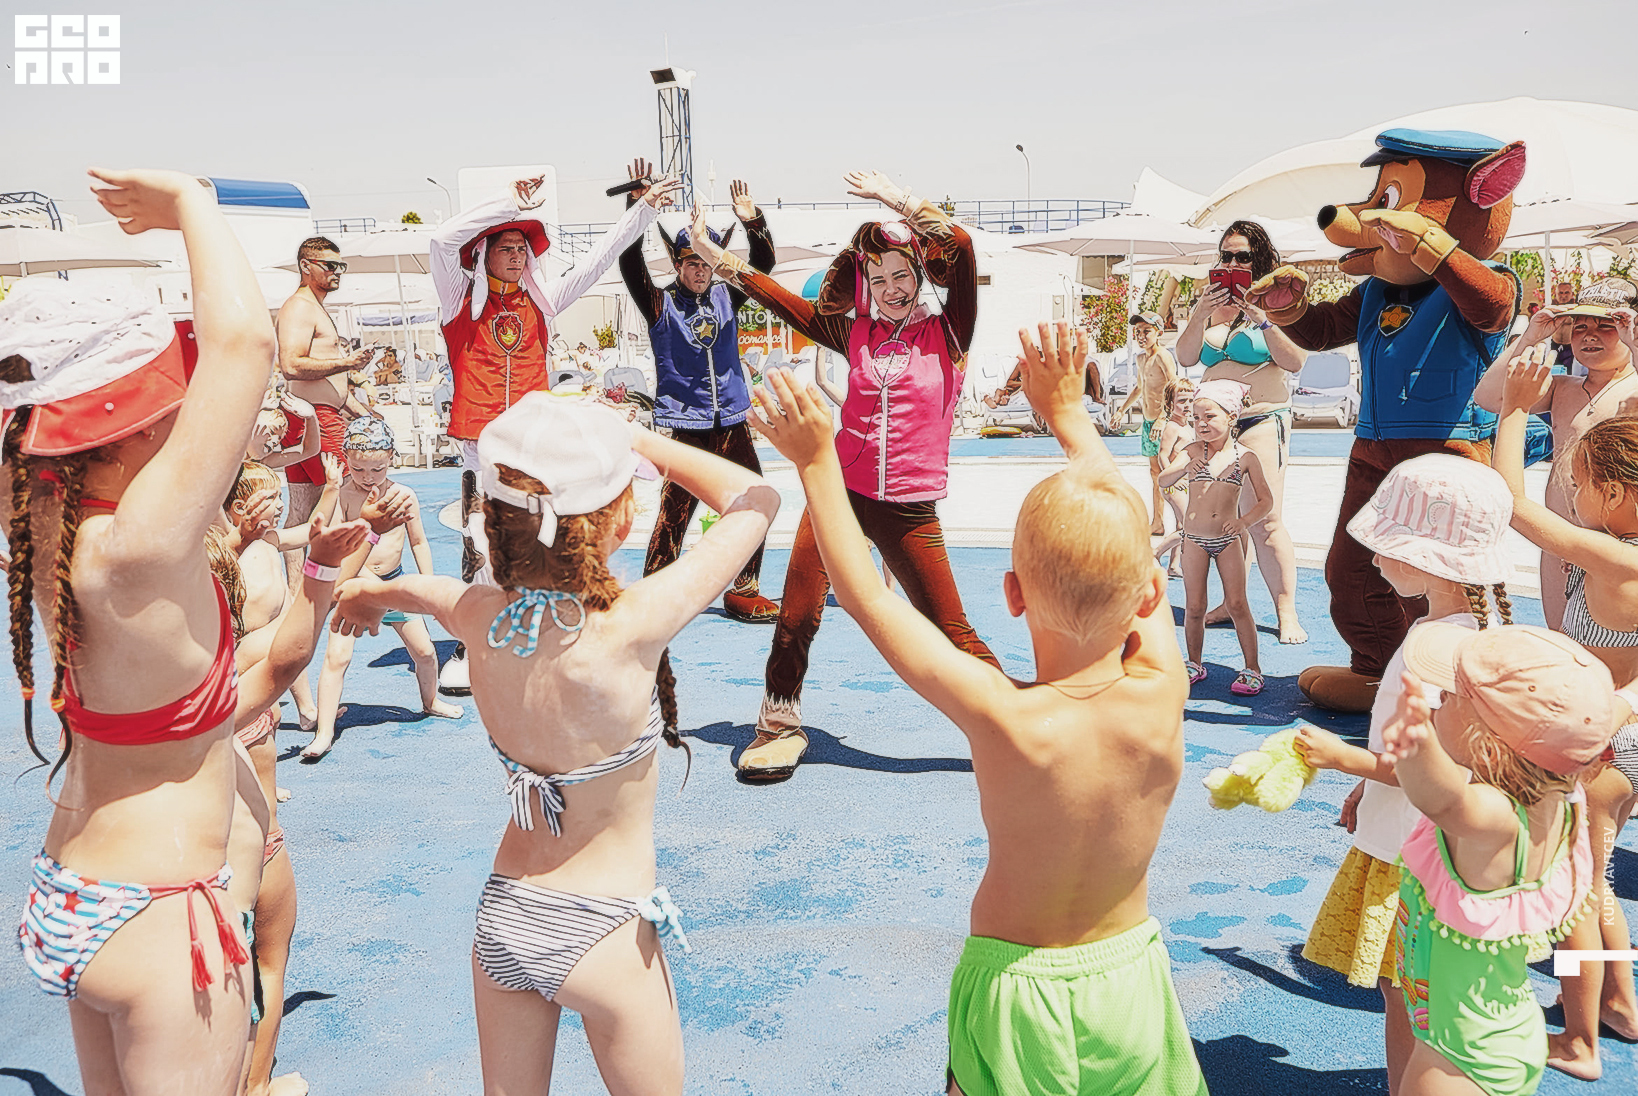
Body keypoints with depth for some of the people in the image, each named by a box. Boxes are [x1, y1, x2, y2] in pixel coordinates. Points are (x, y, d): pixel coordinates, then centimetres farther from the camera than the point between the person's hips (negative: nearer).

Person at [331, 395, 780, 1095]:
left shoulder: (477, 617, -11)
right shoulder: (629, 627, -28)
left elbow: (413, 587, 16)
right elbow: (754, 499, -17)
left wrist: (367, 592, 39)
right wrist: (637, 440, -7)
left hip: (501, 921, 5)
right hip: (601, 932, -4)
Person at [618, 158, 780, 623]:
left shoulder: (726, 297, 11)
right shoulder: (661, 304, 0)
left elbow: (763, 265, 1)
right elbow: (630, 263, -13)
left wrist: (753, 223, -16)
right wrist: (637, 207, -24)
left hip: (732, 422, 5)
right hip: (685, 425, -4)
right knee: (674, 514, -7)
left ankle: (742, 593, 21)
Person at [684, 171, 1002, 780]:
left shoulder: (946, 334, 0)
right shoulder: (857, 334, 8)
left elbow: (961, 245, -13)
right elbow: (786, 301, 10)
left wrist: (895, 197, -9)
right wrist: (715, 257, 9)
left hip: (909, 507, -3)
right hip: (840, 491, 3)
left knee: (950, 629, -1)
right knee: (795, 615, 3)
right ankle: (779, 725, 24)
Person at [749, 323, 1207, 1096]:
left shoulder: (1004, 720, -28)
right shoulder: (1162, 698, -20)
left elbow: (866, 597, -20)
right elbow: (1119, 539, -6)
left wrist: (818, 462, -10)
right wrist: (1068, 411, 4)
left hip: (1016, 976, -2)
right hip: (1129, 972, 2)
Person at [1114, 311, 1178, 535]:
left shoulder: (1162, 356, -13)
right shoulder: (1141, 358, 13)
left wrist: (1163, 418, -27)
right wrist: (1122, 410, 29)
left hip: (1163, 421, -9)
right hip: (1148, 420, 9)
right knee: (1155, 471, 14)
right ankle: (1157, 523, 22)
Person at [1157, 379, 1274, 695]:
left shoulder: (1246, 457, -2)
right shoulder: (1193, 450, -2)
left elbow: (1266, 500, 2)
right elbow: (1163, 480, -12)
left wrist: (1244, 521, -15)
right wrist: (1185, 468, -32)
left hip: (1228, 540, -1)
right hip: (1194, 540, 1)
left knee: (1237, 604, -2)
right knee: (1194, 607, 4)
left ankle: (1252, 668, 8)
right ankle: (1194, 663, 22)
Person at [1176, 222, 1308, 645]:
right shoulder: (1211, 304, 14)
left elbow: (1296, 362, -8)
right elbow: (1186, 358, 5)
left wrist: (1262, 320, -17)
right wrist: (1200, 315, -9)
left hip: (1262, 422, -5)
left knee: (1265, 522, -12)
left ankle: (1287, 612, -5)